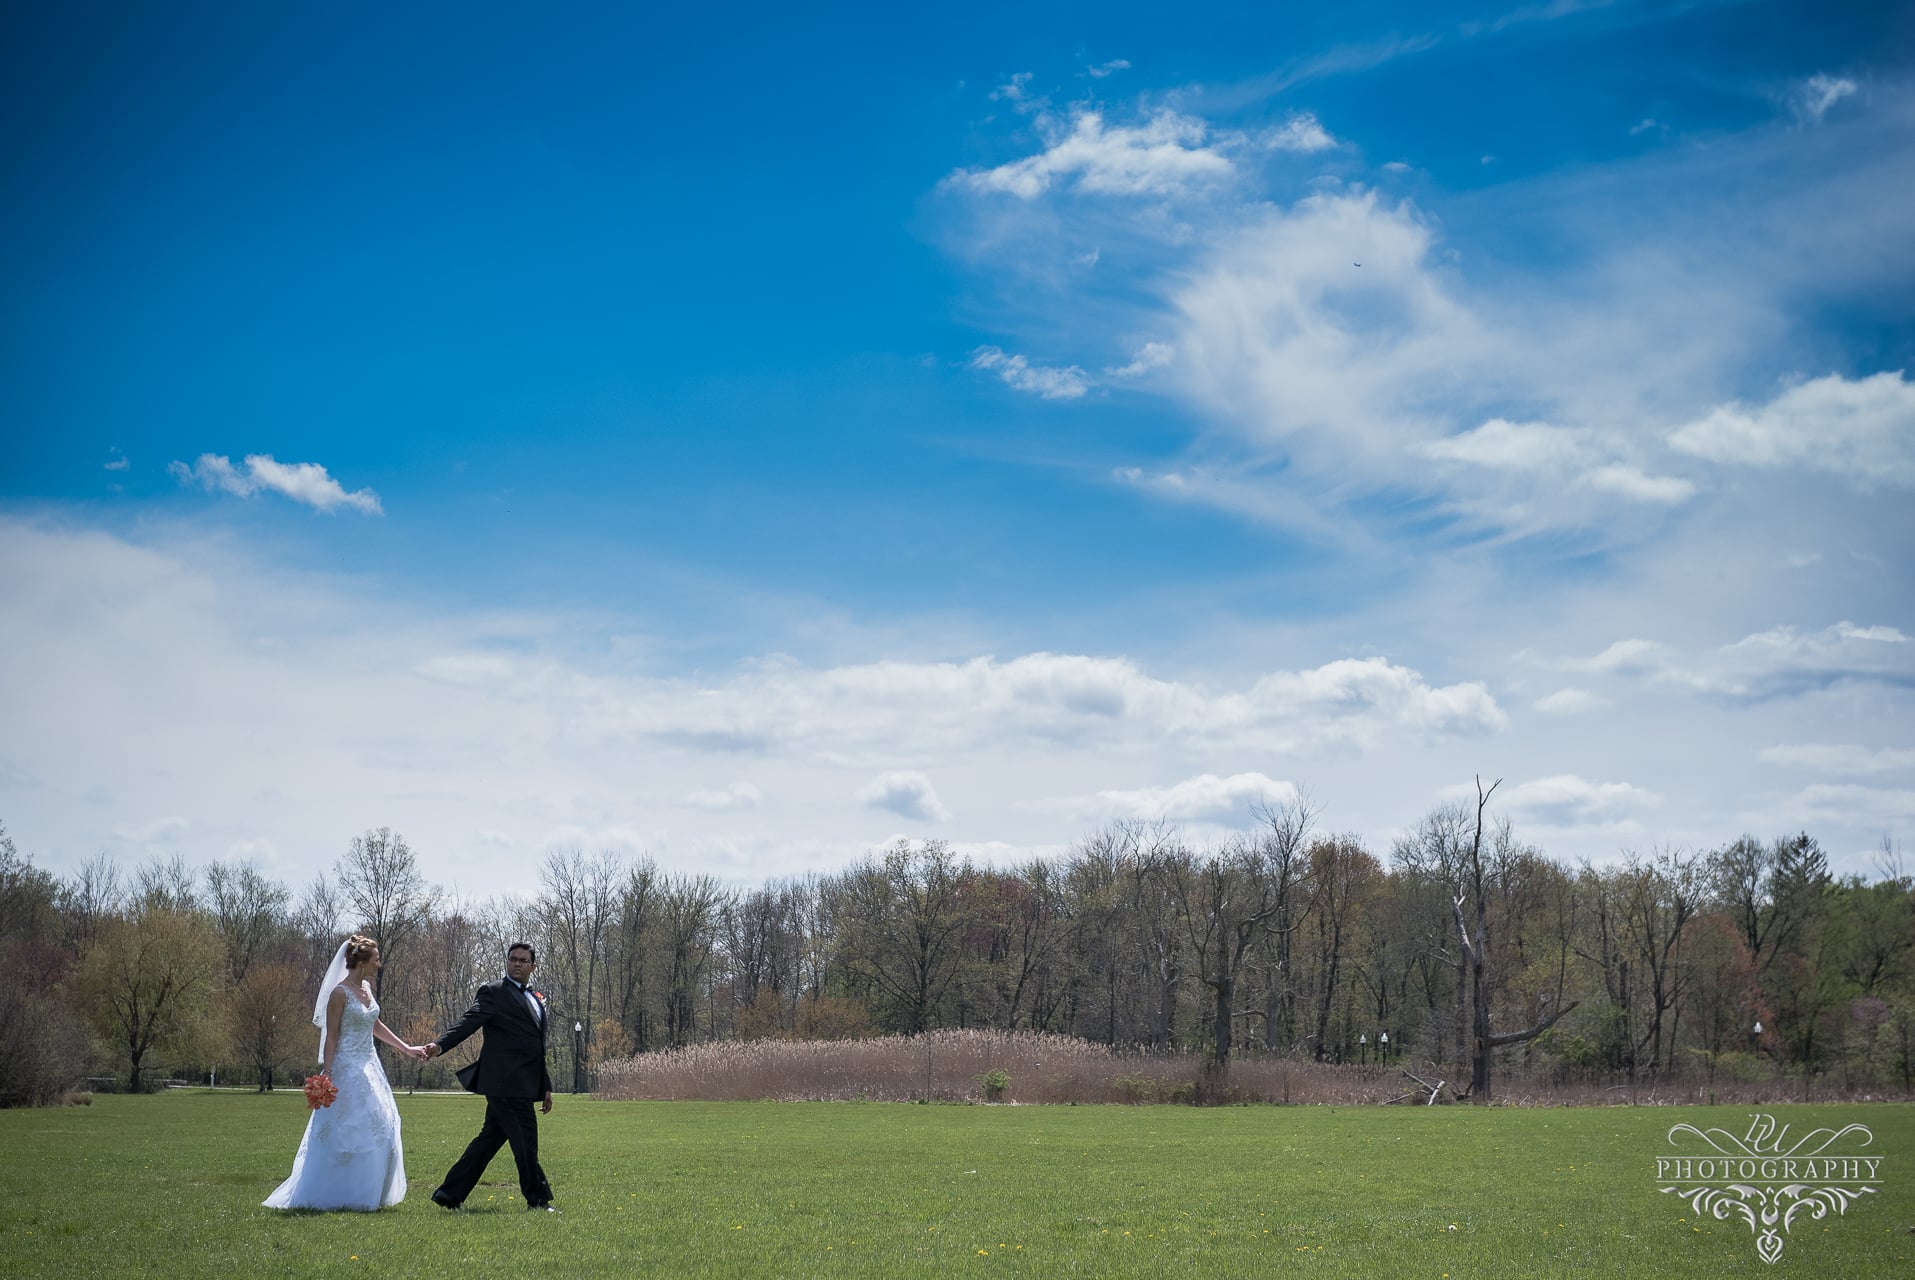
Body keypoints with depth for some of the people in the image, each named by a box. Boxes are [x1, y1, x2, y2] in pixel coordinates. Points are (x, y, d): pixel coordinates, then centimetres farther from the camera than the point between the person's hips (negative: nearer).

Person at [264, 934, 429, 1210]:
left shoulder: (367, 988, 10)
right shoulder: (340, 993, -14)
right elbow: (331, 1037, -13)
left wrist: (406, 1048, 24)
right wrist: (327, 1076, -16)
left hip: (369, 1065, 9)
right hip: (347, 1068, -9)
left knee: (378, 1129, 7)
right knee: (347, 1133, -6)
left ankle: (367, 1194, 15)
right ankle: (339, 1197, 3)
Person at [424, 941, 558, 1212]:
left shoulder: (535, 999, 22)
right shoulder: (493, 992, -3)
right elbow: (470, 1021, -16)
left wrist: (546, 1087, 25)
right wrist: (440, 1044, -32)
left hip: (522, 1085, 8)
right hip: (505, 1082, -8)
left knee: (490, 1139, 10)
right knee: (525, 1141, -4)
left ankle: (450, 1193, 16)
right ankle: (538, 1199, 6)